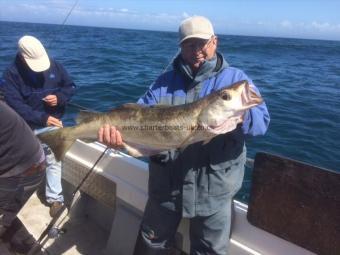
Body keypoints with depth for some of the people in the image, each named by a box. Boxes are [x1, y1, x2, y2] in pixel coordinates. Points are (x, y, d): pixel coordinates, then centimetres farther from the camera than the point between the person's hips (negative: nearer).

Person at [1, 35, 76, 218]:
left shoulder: (54, 65, -6)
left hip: (53, 123, 1)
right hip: (27, 127, -1)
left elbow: (70, 86, 5)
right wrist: (42, 118, -30)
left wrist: (60, 98, -17)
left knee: (53, 160, -2)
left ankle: (55, 198, 9)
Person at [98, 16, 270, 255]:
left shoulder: (236, 79, -2)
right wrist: (116, 127, -27)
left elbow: (262, 121, -14)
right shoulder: (166, 81, 6)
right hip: (166, 183, 3)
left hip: (213, 189, -2)